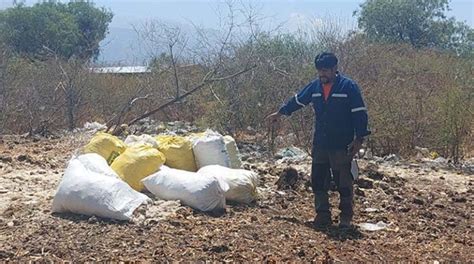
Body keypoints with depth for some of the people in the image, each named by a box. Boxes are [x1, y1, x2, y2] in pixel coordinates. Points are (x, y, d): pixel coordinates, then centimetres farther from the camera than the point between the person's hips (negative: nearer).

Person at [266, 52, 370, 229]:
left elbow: (360, 113, -8)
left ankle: (346, 217, 13)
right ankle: (322, 215, 18)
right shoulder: (315, 86, 7)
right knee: (318, 181, 8)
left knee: (344, 183, 1)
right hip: (320, 145, 5)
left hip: (342, 146, -5)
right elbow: (297, 100, 23)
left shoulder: (349, 86, -8)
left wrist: (359, 138, -13)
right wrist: (280, 113, 30)